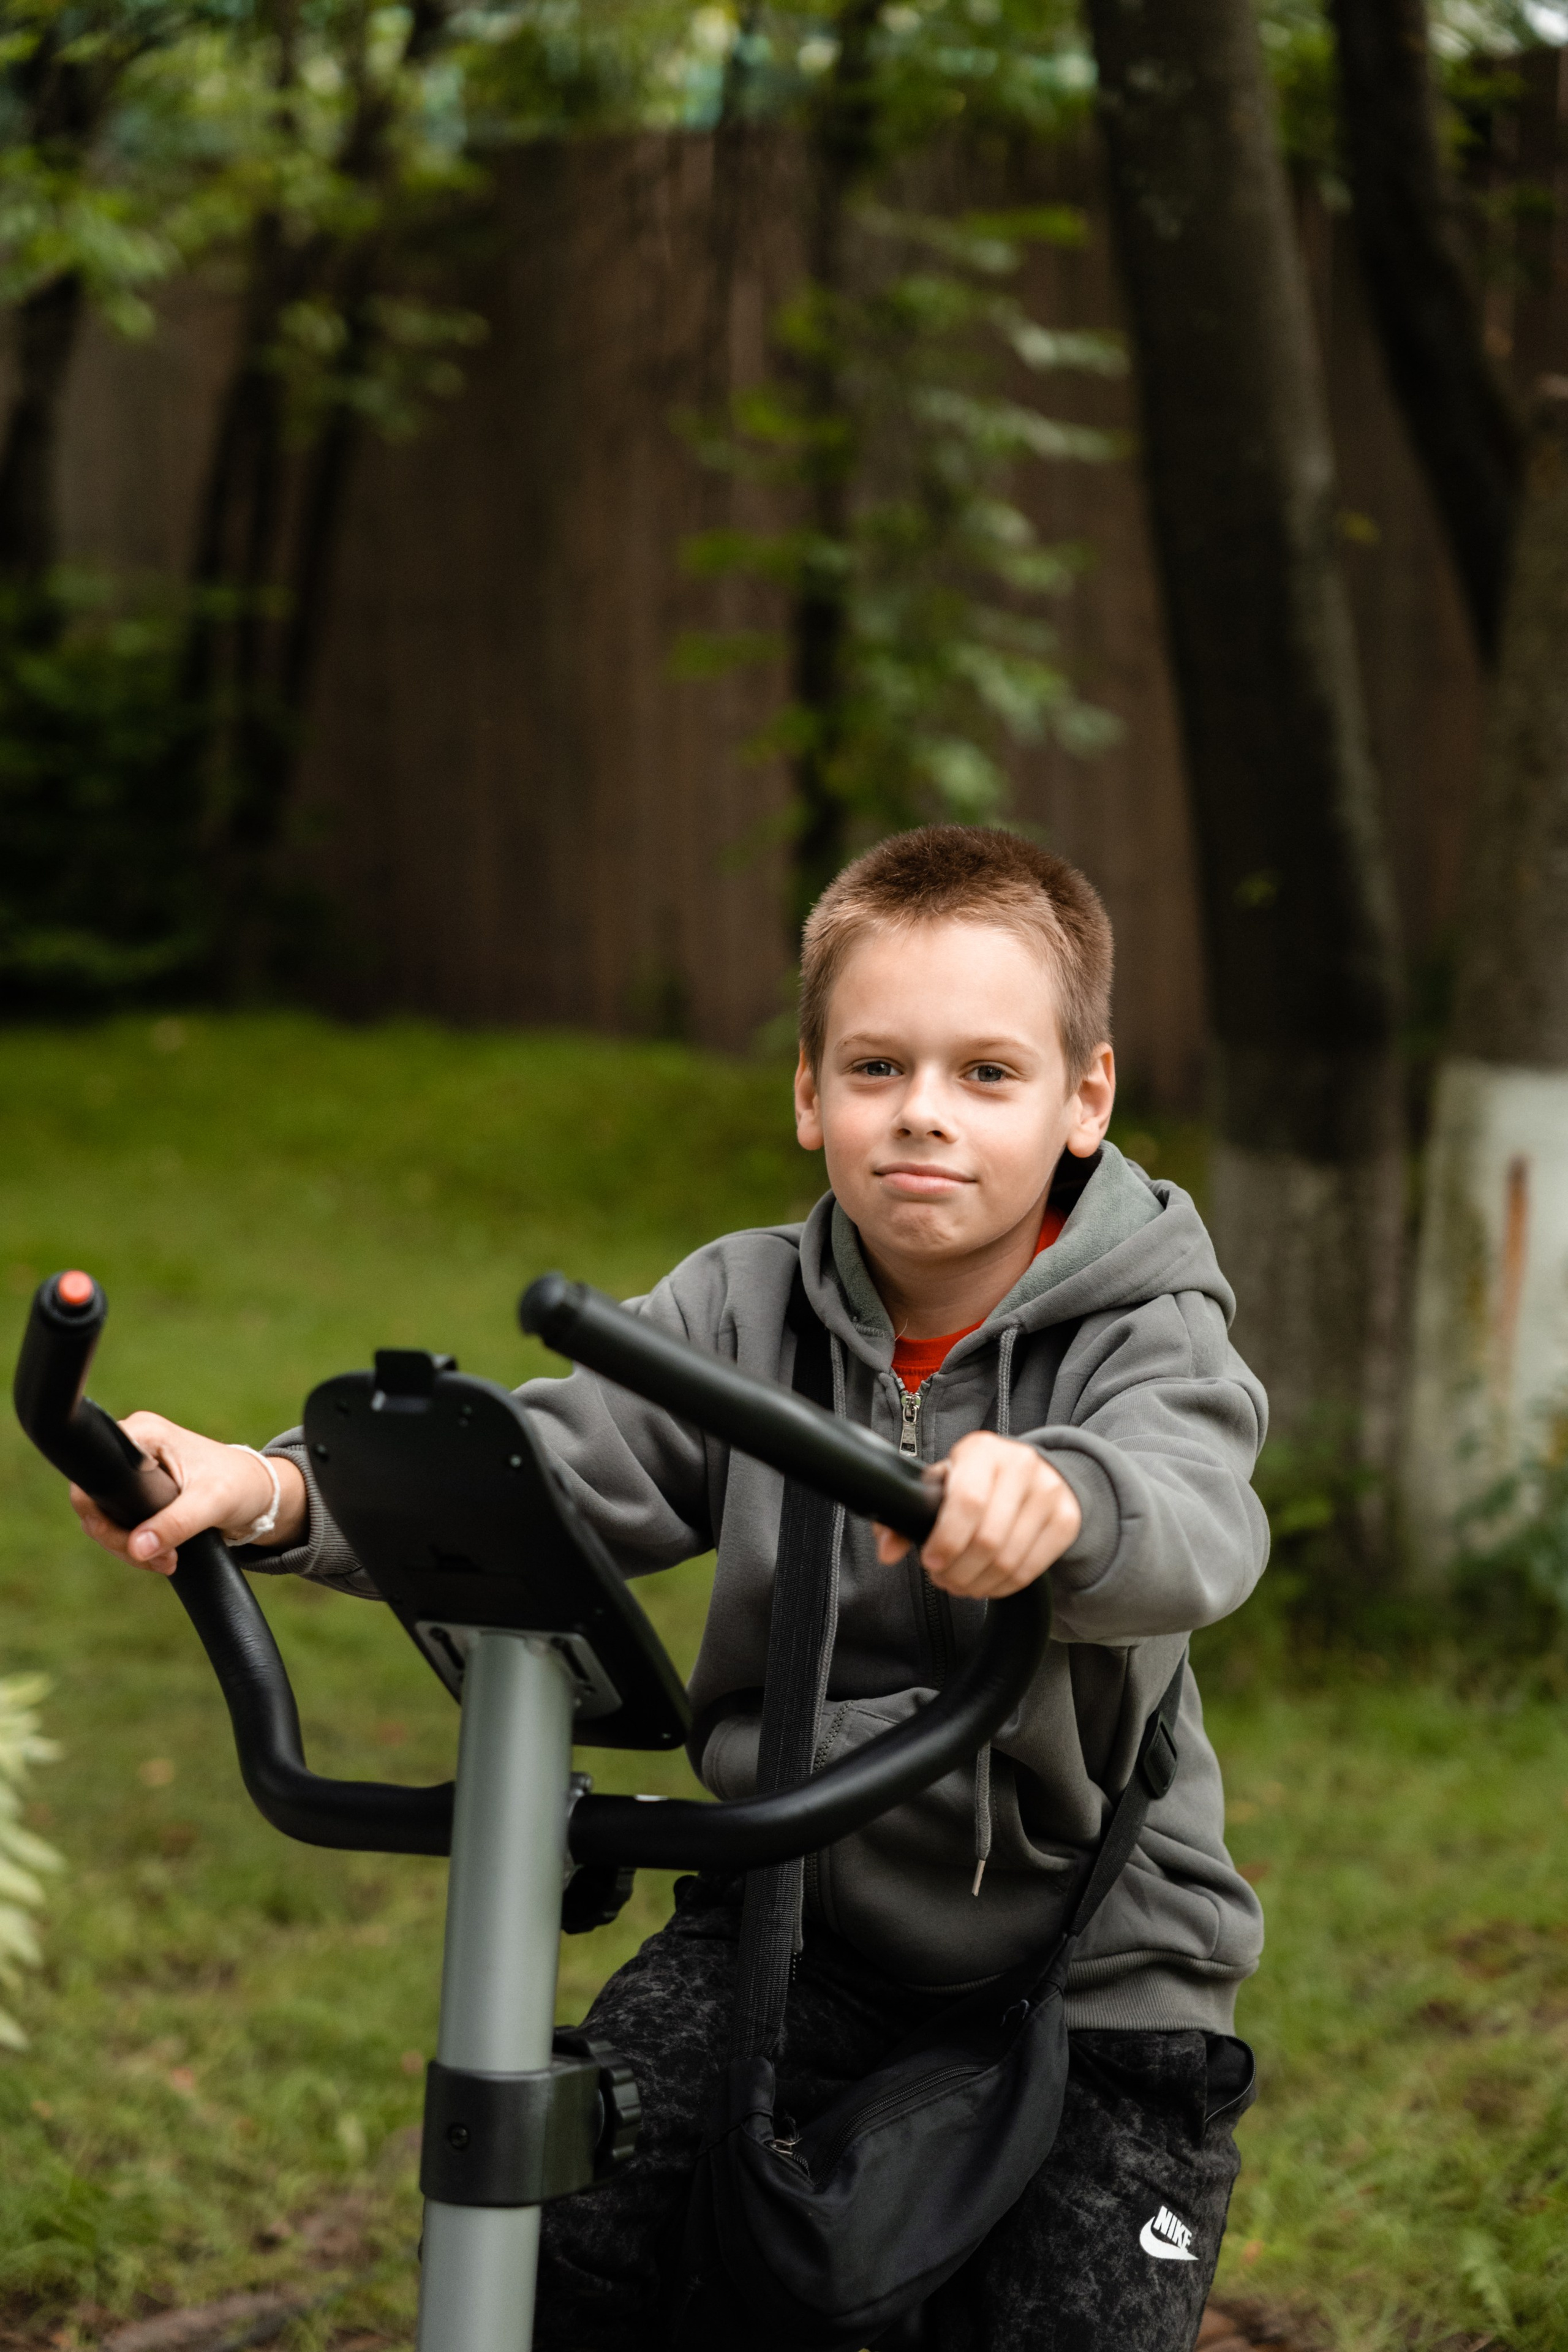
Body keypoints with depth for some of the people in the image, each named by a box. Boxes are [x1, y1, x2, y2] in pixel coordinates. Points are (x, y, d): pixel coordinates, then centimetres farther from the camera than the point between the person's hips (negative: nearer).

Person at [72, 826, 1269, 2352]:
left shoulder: (1144, 1338, -12)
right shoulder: (744, 1310, -1)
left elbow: (1197, 1527, -34)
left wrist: (1056, 1500, -59)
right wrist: (273, 1491, -32)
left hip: (1091, 1977, -2)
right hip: (792, 1911, 2)